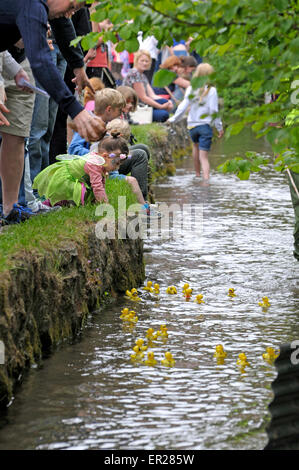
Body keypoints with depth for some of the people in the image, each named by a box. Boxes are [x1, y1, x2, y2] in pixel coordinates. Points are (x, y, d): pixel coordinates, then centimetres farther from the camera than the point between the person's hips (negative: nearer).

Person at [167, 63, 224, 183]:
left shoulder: (191, 89, -2)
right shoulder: (212, 91, -9)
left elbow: (183, 106, -2)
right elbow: (214, 111, -10)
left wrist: (173, 119, 11)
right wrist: (219, 127, -2)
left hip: (192, 125, 3)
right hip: (205, 126, -3)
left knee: (195, 145, 32)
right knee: (204, 156, -5)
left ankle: (197, 173, 41)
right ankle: (205, 180, -20)